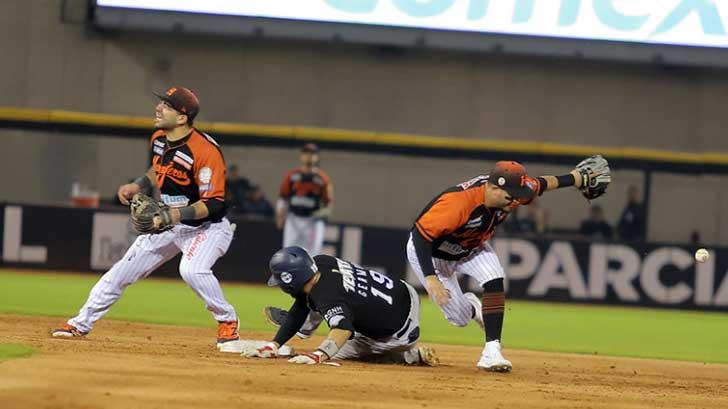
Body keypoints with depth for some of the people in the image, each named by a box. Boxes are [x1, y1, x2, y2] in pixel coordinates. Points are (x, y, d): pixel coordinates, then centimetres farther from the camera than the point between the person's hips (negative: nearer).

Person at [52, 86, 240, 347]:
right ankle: (81, 324, 20)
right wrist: (138, 186, 1)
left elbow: (213, 203, -28)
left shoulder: (204, 150, -28)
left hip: (206, 226, -8)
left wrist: (174, 215, -37)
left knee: (192, 269, -34)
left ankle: (227, 322, -11)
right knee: (124, 270, 7)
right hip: (168, 222, 8)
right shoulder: (158, 139, -2)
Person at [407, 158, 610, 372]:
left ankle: (492, 351, -18)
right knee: (460, 318, -9)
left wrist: (574, 178, 12)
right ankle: (470, 306, 28)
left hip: (472, 245, 6)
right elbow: (421, 235, -40)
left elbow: (540, 184, 0)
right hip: (428, 251, -6)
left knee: (494, 281, -22)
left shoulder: (507, 191, -21)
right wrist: (430, 278, -47)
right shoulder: (458, 203, -42)